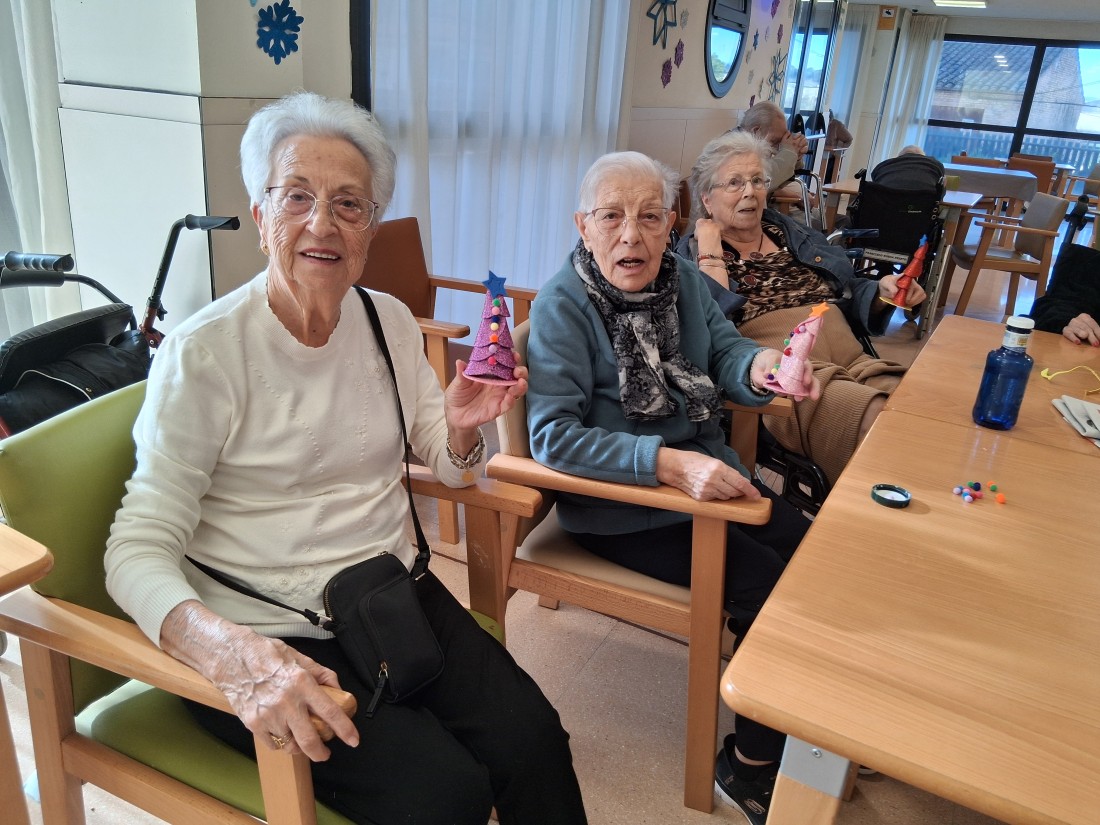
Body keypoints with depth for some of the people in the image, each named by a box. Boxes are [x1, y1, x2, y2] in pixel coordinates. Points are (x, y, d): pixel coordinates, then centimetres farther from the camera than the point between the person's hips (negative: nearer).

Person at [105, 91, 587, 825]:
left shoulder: (391, 322, 4)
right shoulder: (204, 352, -13)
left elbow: (449, 467, 12)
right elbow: (138, 550, -17)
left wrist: (463, 428, -12)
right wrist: (235, 654, -35)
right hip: (268, 635, -4)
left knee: (532, 739, -15)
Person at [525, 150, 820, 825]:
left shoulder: (683, 277, 2)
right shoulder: (563, 306, -19)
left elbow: (722, 347, 1)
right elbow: (551, 435, -25)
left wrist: (758, 365, -25)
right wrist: (669, 464, -35)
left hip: (707, 472, 7)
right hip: (618, 506, -7)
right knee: (772, 584, -14)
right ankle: (752, 763, 10)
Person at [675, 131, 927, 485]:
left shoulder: (794, 233, 28)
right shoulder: (692, 252, 11)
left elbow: (850, 293, 29)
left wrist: (882, 291, 8)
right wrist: (710, 251, -2)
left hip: (851, 359, 6)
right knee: (881, 423, -35)